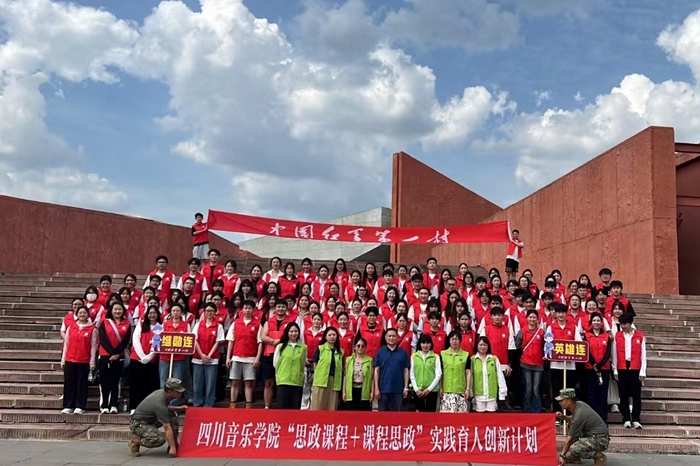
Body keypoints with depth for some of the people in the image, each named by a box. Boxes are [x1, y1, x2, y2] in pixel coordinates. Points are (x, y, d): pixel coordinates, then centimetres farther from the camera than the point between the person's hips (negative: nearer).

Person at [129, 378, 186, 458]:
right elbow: (167, 428, -30)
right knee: (160, 439, -30)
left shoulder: (162, 393, -6)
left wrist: (179, 408, 4)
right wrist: (172, 448, -29)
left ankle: (174, 444, 3)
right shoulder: (160, 403, -31)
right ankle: (135, 441, -7)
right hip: (138, 424, -9)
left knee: (173, 416, -5)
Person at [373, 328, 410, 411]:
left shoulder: (403, 353, 4)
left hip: (398, 390, 0)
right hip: (383, 389, 0)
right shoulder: (380, 352, 3)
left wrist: (406, 388, -1)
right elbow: (376, 371, 2)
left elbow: (406, 371, 5)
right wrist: (376, 388, -4)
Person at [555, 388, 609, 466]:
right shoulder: (578, 404, 0)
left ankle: (599, 456, -6)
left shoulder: (579, 414, -24)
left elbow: (569, 439, -15)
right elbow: (574, 419, 23)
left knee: (573, 449, -28)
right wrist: (563, 417, 3)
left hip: (600, 440, -10)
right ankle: (575, 457, 12)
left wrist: (562, 456, -6)